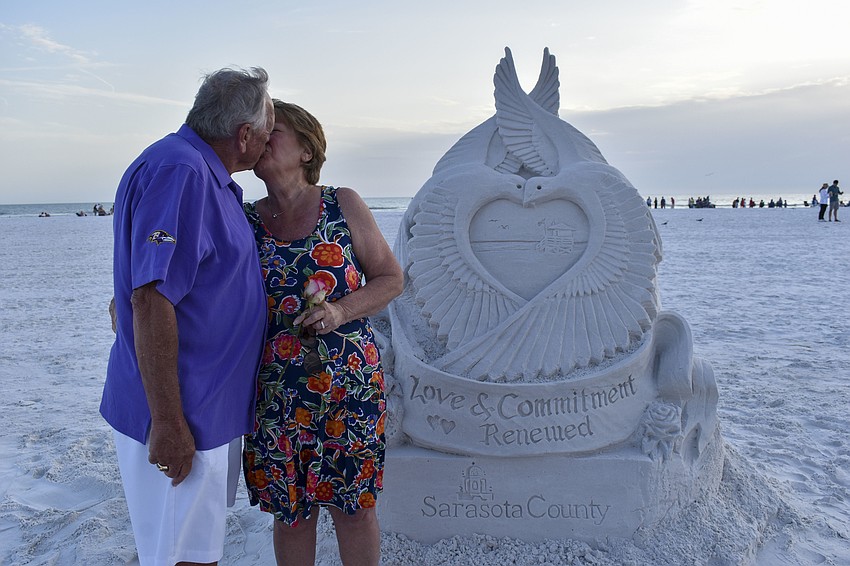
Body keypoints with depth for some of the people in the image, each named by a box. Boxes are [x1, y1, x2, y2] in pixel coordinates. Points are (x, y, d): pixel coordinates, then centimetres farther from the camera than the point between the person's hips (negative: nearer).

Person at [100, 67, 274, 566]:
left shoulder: (207, 176, 12)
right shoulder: (179, 172, -21)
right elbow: (151, 301, -26)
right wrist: (167, 423, -24)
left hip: (212, 408, 10)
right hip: (182, 415, -10)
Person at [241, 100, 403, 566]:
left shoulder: (343, 205, -2)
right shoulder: (243, 222, 2)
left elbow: (391, 278, 1)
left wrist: (341, 311, -15)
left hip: (349, 387, -1)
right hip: (276, 396, 2)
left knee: (355, 506, 12)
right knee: (290, 510, 15)